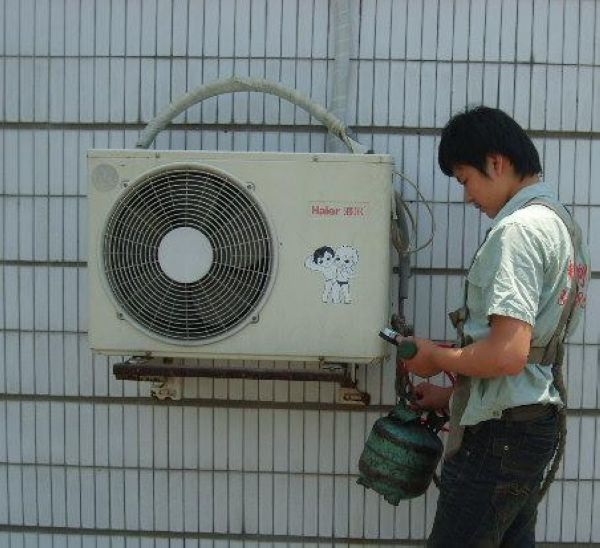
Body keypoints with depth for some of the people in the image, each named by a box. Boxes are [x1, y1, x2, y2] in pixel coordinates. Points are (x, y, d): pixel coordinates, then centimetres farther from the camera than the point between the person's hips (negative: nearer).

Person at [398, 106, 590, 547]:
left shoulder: (518, 229, -17)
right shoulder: (559, 222, 15)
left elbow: (508, 353, -26)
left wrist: (436, 357, -9)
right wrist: (452, 395, 19)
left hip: (501, 431, -10)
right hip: (536, 418, 10)